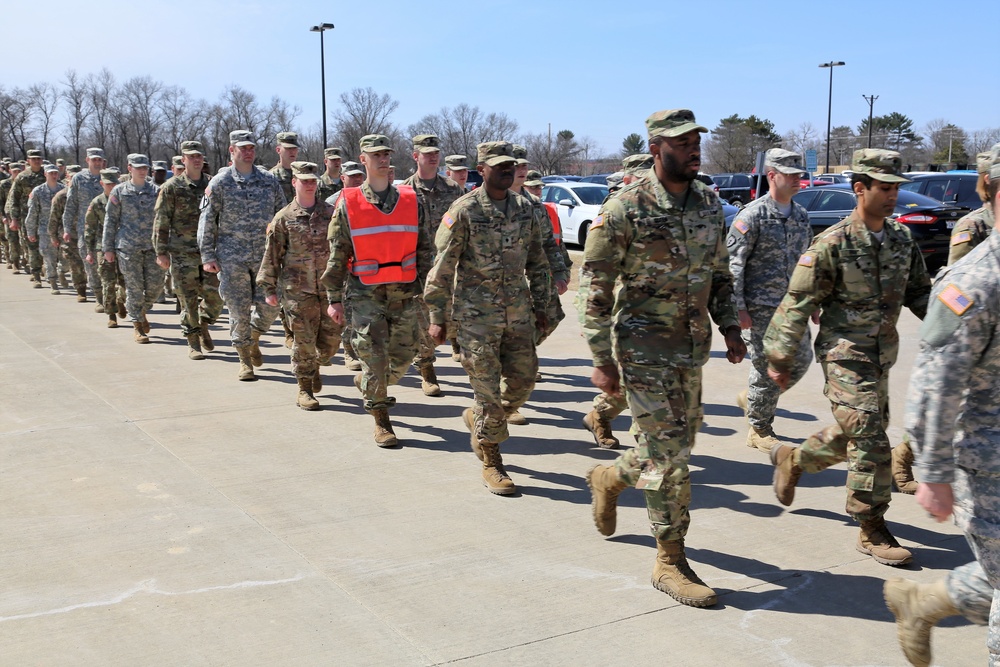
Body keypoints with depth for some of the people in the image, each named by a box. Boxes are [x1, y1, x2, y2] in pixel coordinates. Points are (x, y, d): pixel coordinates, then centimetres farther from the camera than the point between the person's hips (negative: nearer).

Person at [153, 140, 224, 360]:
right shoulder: (172, 187, 0)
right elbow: (161, 221, -1)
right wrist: (161, 251, -6)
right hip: (183, 254, -3)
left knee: (215, 296, -2)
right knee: (188, 300, 0)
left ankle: (203, 327, 26)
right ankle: (193, 343, 11)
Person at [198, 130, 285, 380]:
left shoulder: (269, 180, 8)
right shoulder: (220, 183, 1)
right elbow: (207, 221, 0)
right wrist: (208, 256, -5)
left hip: (265, 254, 2)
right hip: (232, 256, -2)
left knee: (269, 306, 0)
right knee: (239, 310, 1)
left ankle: (253, 338, 30)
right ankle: (245, 361, 14)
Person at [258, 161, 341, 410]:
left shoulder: (330, 213, 6)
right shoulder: (284, 218, 1)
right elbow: (272, 254, 3)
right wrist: (269, 288, 1)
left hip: (329, 287, 2)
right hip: (298, 289, -2)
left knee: (331, 340, 4)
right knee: (304, 340, -1)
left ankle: (314, 364, 36)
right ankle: (304, 389, 13)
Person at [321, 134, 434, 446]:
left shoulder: (412, 201, 5)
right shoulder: (348, 203, 0)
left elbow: (425, 249, 8)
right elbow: (337, 255, 2)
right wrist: (334, 299, -2)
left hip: (405, 291, 3)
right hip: (365, 293, -3)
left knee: (403, 357, 11)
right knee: (374, 358, -5)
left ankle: (367, 382, 41)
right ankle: (381, 421, 10)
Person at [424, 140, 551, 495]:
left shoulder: (525, 208, 7)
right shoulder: (464, 211, -9)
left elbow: (537, 262, 16)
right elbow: (442, 267, -8)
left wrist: (540, 306, 14)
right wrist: (437, 316, -9)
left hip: (518, 312, 5)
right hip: (477, 313, -5)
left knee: (522, 380, 8)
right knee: (488, 389, -2)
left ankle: (477, 419, 35)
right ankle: (491, 463, 13)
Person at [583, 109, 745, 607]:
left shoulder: (710, 205, 7)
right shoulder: (624, 210, -13)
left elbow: (719, 274, 17)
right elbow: (596, 291, -12)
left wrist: (730, 327, 5)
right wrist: (602, 361, -14)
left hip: (693, 347, 7)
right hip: (644, 346, -7)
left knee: (676, 444, 16)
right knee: (668, 452, -5)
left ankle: (610, 477, 44)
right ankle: (670, 562, 9)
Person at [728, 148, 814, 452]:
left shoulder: (801, 216, 11)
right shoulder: (753, 215, -11)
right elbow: (733, 262, -13)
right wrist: (739, 308, -18)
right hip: (759, 308, -7)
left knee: (801, 360, 9)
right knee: (767, 368, -3)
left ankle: (751, 398, 30)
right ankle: (759, 430, 15)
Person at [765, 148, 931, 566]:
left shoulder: (901, 239, 6)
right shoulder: (833, 243, -15)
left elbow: (919, 292, 17)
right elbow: (798, 303, -12)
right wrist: (780, 359, -11)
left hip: (881, 356, 7)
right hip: (845, 355, -7)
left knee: (855, 435, 16)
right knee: (870, 441, -8)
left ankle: (792, 459, 40)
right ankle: (873, 533, 5)